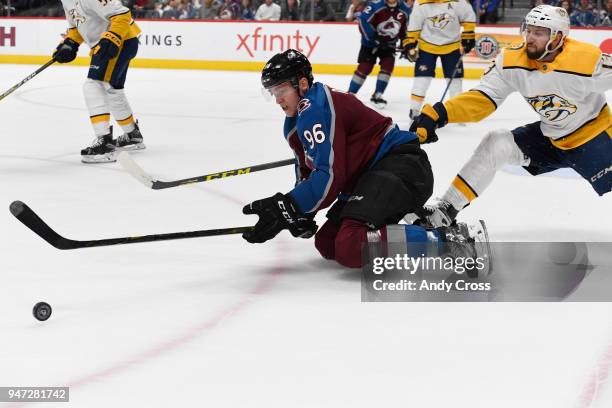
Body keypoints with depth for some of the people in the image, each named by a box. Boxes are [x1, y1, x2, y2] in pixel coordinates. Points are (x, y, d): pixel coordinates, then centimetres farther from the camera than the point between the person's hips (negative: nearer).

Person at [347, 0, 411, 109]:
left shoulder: (405, 9, -9)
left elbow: (405, 29, 6)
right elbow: (363, 20, -26)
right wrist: (374, 37, -30)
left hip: (389, 44, 4)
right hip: (371, 42, -4)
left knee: (388, 66, -10)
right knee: (364, 67, -6)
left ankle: (377, 96, 2)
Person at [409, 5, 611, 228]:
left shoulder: (590, 61, -28)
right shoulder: (512, 61, -15)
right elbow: (483, 98, -13)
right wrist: (438, 114, -26)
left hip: (592, 137, -4)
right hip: (549, 137, 4)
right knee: (495, 144, -9)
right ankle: (445, 211, -3)